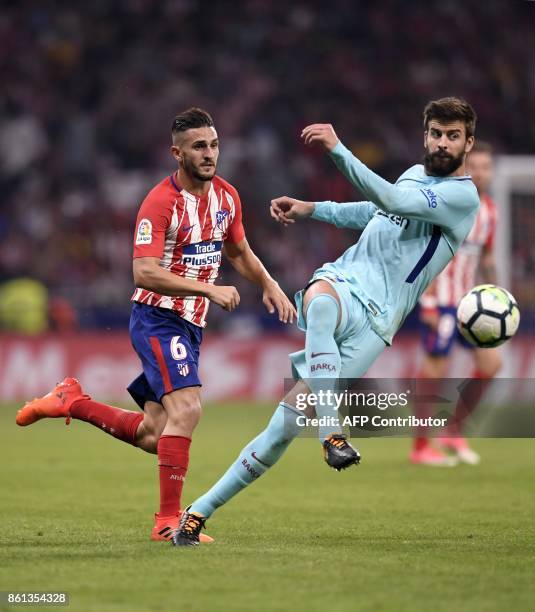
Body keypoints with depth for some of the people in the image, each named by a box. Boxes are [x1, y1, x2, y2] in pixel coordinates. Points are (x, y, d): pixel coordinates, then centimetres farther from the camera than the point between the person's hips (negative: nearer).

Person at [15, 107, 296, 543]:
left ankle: (71, 401, 25)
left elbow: (239, 252, 25)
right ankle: (168, 519, -18)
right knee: (186, 409, -23)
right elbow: (145, 273, -24)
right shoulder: (161, 202, -16)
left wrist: (269, 286, 11)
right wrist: (208, 289, -27)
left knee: (153, 437, 7)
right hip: (158, 319, -8)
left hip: (189, 325, 8)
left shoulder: (227, 197, 7)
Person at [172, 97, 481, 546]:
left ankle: (201, 511, -12)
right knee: (320, 301, -37)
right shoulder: (414, 175, 18)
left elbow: (390, 199, -20)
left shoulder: (463, 196, -5)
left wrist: (337, 148, -27)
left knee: (287, 421, -15)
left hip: (376, 318, -4)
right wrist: (311, 209, 29)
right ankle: (332, 434, -36)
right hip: (343, 281, 4)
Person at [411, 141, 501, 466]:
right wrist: (428, 302, -20)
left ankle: (454, 432, 13)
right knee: (437, 370, -6)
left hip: (468, 300, 8)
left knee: (491, 362, 2)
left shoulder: (490, 209, 11)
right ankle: (420, 447, 4)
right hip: (441, 301, -8)